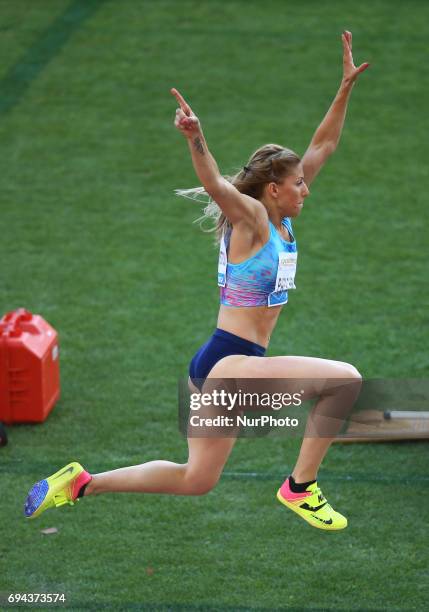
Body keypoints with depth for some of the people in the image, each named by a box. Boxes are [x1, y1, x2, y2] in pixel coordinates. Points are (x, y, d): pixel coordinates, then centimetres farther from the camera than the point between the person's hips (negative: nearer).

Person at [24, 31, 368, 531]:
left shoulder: (280, 220, 11)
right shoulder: (250, 218, -11)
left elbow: (323, 145, 13)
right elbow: (215, 184, -32)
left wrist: (346, 86, 9)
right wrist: (195, 138, -51)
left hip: (218, 368, 9)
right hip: (229, 363, -9)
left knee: (195, 480, 15)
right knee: (346, 379, -18)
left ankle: (81, 483, 20)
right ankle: (300, 488, -9)